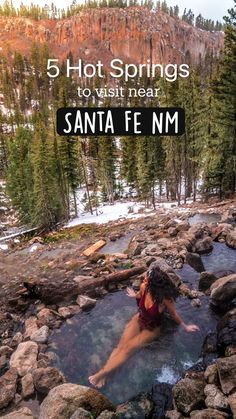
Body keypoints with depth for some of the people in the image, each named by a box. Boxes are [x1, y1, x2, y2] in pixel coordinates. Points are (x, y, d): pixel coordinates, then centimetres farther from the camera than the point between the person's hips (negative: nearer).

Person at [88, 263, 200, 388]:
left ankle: (101, 374, -16)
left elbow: (173, 314, -14)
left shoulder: (165, 298, -34)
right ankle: (103, 374, -19)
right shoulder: (144, 287, -23)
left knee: (128, 348, -19)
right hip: (138, 320, 4)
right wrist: (135, 295, 22)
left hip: (152, 329, -4)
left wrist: (185, 327, -4)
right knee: (120, 346, -15)